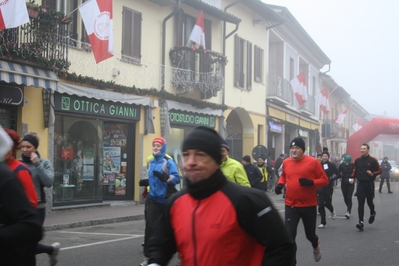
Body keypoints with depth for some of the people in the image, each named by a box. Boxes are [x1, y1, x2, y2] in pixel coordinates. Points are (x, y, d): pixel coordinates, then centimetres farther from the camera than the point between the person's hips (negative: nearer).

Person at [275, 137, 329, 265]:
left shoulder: (313, 162, -10)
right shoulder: (286, 162, 1)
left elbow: (324, 180, -6)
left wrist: (311, 182, -23)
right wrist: (280, 184, 1)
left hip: (309, 205, -2)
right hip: (291, 206, 2)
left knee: (310, 233, 17)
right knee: (289, 236, -8)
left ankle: (316, 247, 53)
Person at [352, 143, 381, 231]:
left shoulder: (373, 160, -4)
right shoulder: (357, 160, 7)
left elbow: (379, 170, 0)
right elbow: (355, 170, 19)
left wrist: (372, 174, -16)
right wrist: (353, 178, 4)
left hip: (369, 184, -2)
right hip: (360, 184, 2)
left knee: (369, 201, 9)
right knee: (360, 203, -6)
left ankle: (373, 213, 43)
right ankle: (361, 222, -10)